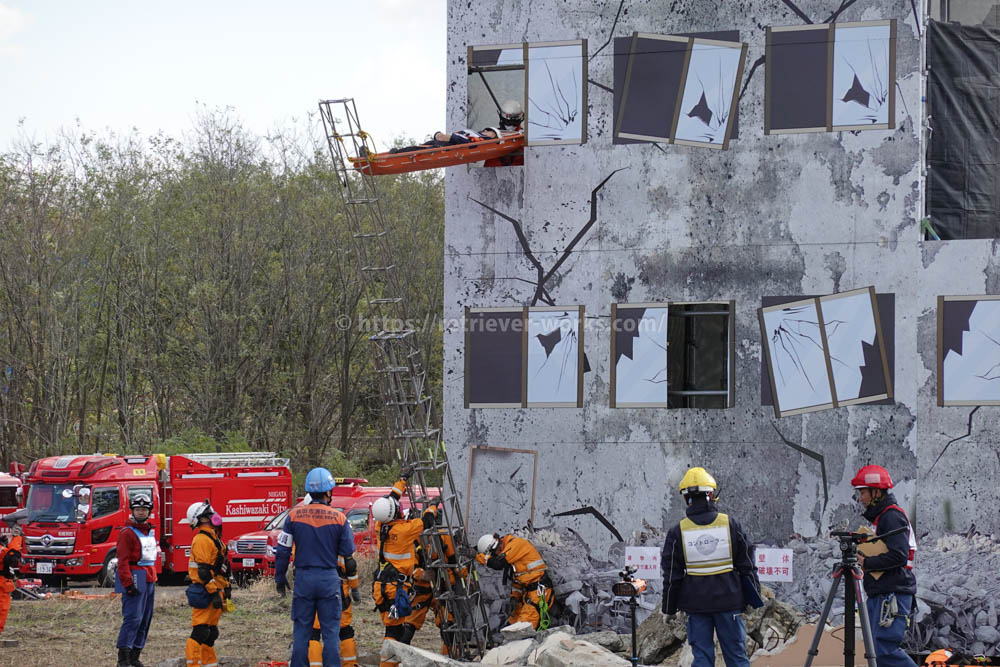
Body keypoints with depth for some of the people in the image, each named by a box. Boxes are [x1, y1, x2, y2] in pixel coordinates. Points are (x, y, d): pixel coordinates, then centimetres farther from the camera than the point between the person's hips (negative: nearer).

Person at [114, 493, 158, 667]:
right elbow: (123, 561, -14)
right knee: (133, 618, -14)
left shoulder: (150, 532, 17)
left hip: (149, 581, 9)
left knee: (145, 620, 9)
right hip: (135, 580, -9)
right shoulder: (127, 533, -9)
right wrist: (128, 584, -20)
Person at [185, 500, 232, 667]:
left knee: (211, 632, 14)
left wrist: (225, 589, 25)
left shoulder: (212, 537, 18)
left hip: (215, 591, 10)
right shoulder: (202, 540, -15)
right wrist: (214, 593, -25)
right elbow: (203, 570, -22)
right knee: (200, 632, -12)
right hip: (205, 593, -10)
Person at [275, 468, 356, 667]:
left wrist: (280, 578, 10)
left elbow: (282, 551, 1)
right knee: (331, 632, 3)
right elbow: (348, 553, -1)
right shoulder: (339, 518, -4)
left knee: (301, 631, 7)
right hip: (329, 579, -1)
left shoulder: (295, 515, -2)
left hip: (303, 578, 1)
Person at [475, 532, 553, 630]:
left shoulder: (516, 543, -13)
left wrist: (477, 556, -12)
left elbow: (498, 564, -22)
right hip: (526, 591, 10)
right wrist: (514, 597, 9)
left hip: (539, 589, -10)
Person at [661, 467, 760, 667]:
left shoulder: (678, 532, -4)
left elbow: (671, 575, 1)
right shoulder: (731, 525, -3)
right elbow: (747, 566, 3)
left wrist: (669, 609, 11)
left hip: (695, 604, 0)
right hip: (729, 601, 0)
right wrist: (754, 597, 13)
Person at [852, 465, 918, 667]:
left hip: (893, 595, -10)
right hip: (879, 595, 10)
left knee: (885, 650, -15)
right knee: (879, 650, 7)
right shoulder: (878, 517, 22)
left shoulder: (893, 516, -10)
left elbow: (899, 555, -20)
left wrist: (866, 563, -13)